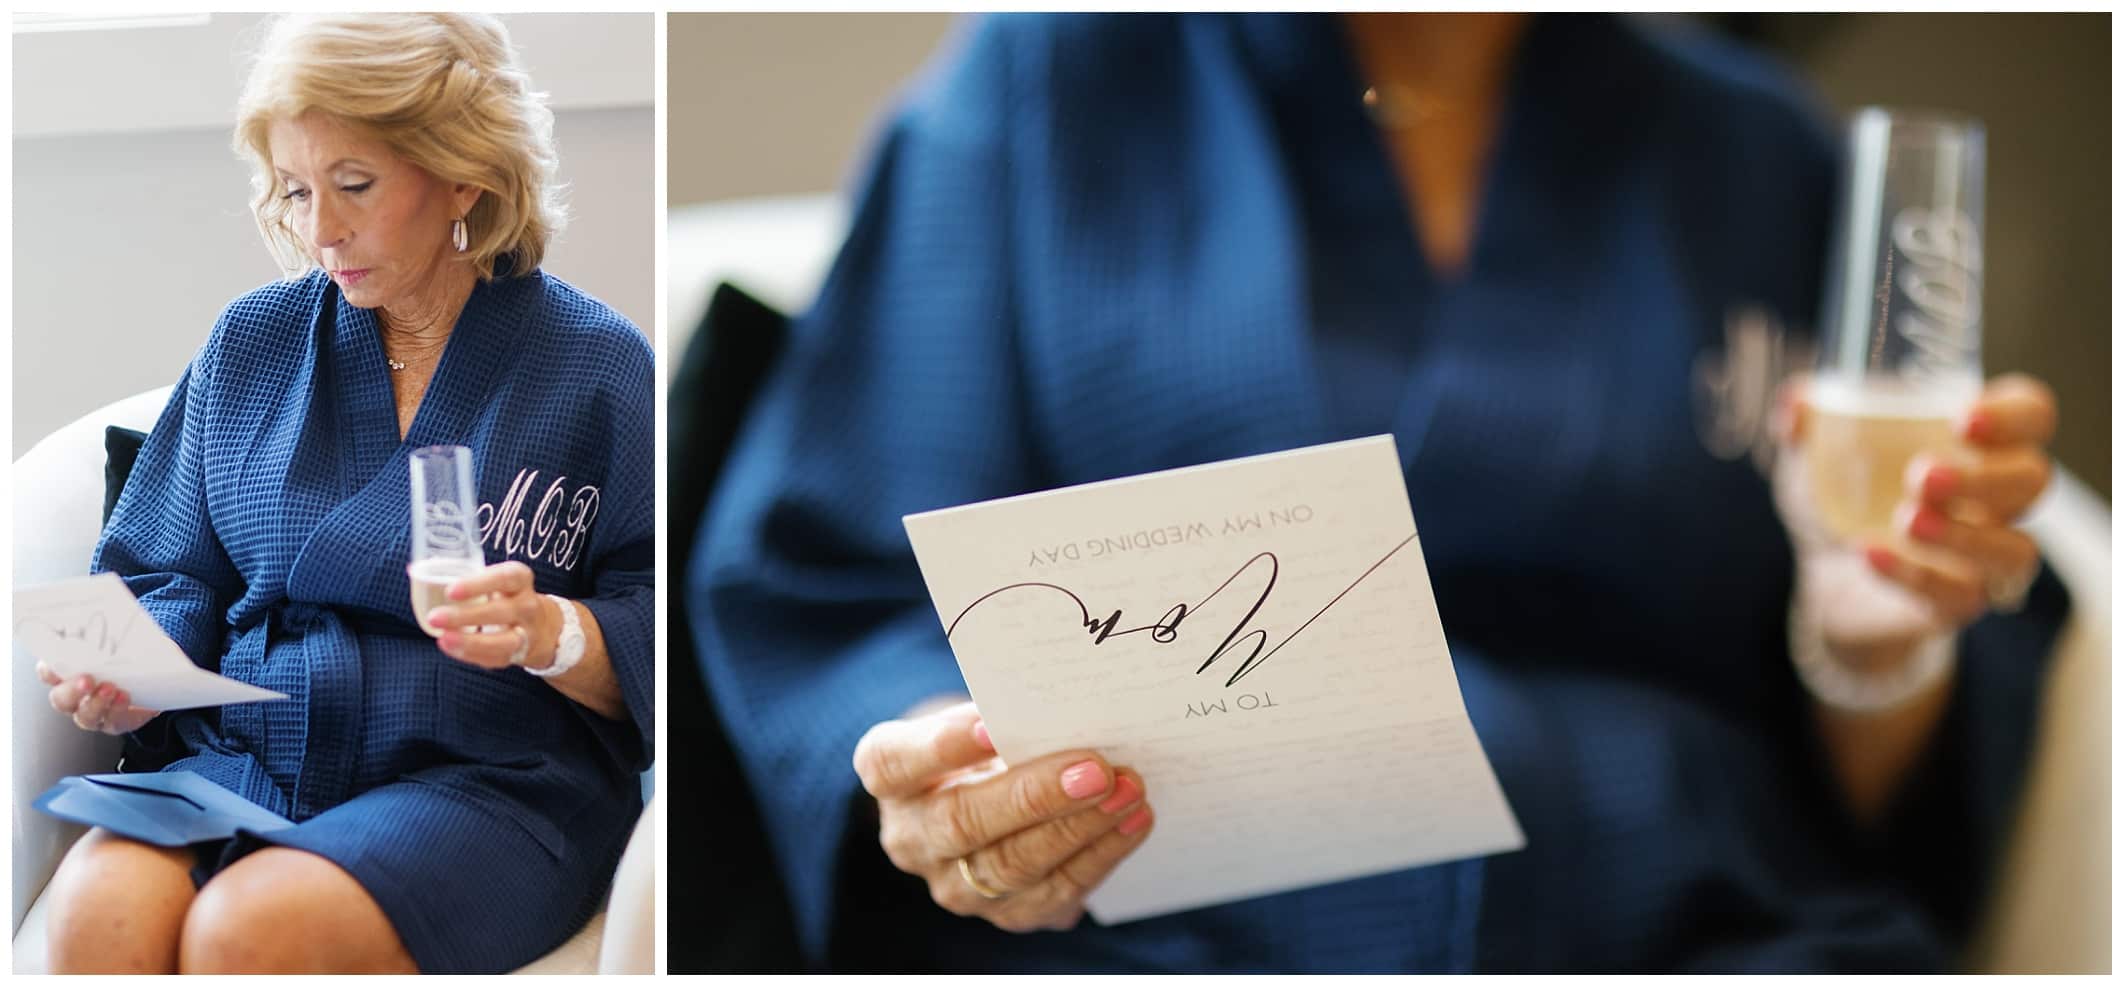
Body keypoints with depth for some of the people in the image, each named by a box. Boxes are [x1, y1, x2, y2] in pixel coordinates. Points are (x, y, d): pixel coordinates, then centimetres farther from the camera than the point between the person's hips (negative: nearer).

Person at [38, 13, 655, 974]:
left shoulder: (598, 364, 2)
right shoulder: (249, 341, 14)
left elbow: (651, 655, 0)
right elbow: (173, 579, 17)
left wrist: (548, 633, -19)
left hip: (486, 779, -3)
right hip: (238, 758, 3)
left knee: (250, 929, -31)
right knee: (99, 910, -29)